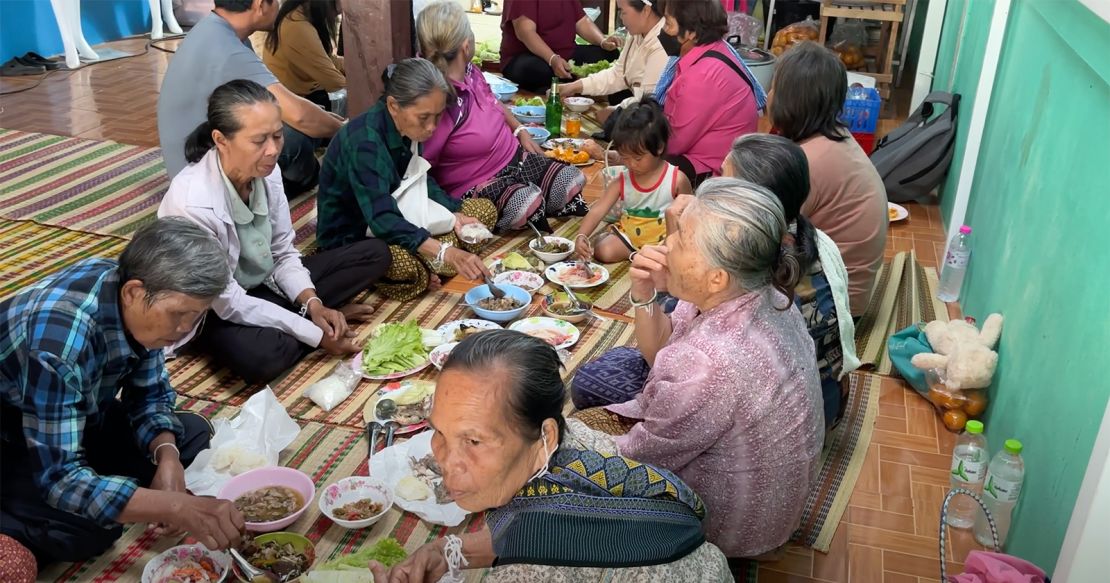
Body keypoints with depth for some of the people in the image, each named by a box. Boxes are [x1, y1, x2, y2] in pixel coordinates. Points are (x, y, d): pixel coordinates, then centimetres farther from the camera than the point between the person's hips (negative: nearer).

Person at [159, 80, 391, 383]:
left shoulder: (267, 172, -14)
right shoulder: (192, 203, -32)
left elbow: (283, 253, -2)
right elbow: (228, 303, -26)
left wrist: (312, 303, -20)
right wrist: (314, 333, -26)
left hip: (264, 283, 6)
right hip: (213, 311, -6)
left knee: (375, 253, -1)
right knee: (263, 356, -39)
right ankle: (324, 322, -9)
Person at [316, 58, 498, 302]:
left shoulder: (406, 128, -7)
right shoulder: (363, 142, -31)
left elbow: (422, 180, 8)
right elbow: (383, 220, -40)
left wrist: (454, 215, -10)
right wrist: (446, 252, -49)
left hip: (394, 213, 9)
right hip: (351, 236, -9)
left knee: (485, 209, 2)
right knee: (407, 266, -41)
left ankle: (424, 266, -10)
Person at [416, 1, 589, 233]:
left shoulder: (469, 71, -3)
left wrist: (520, 130, 12)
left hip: (515, 158, 9)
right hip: (476, 184, -9)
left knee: (571, 181, -8)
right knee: (526, 204, -34)